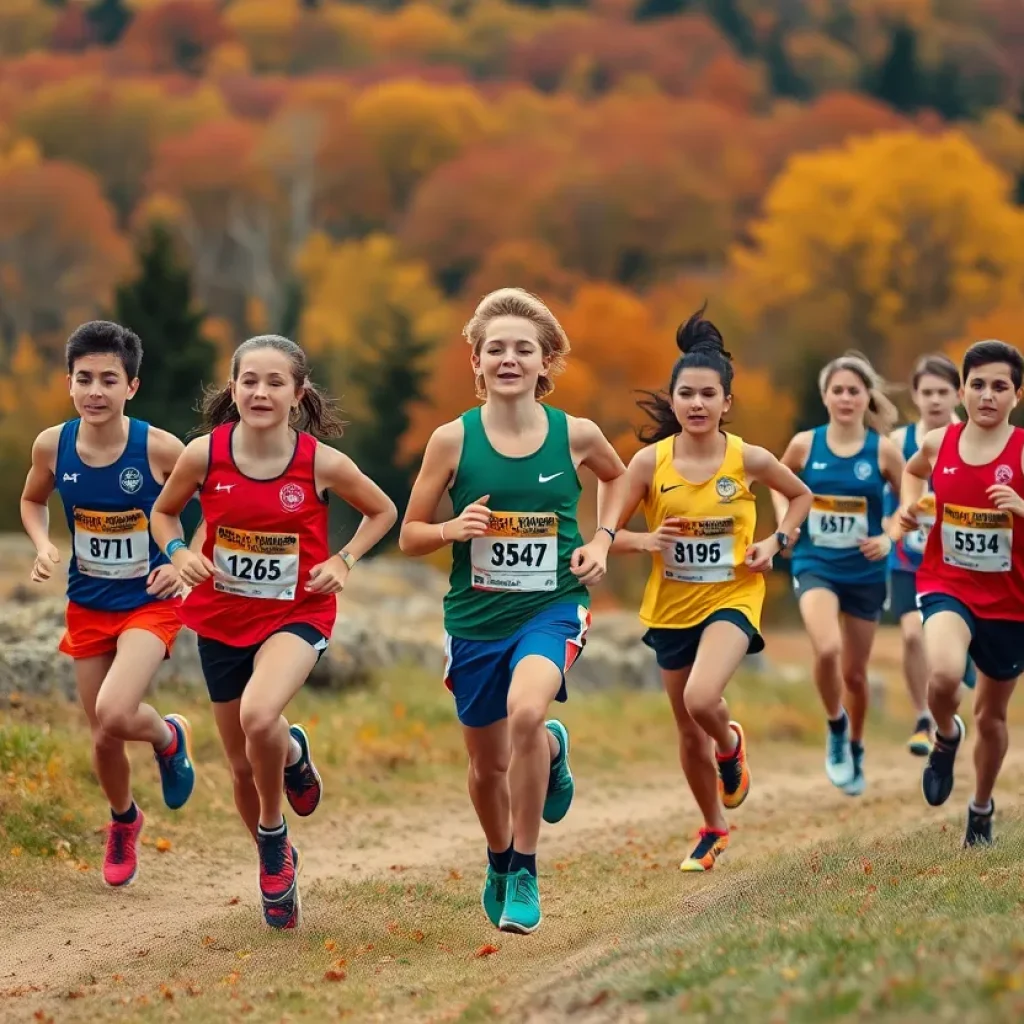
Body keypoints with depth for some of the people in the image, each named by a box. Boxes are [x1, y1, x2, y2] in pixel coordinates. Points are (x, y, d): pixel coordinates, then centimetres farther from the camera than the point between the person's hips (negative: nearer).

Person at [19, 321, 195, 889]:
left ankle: (169, 737, 11)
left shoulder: (159, 448, -21)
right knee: (103, 737, 12)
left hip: (149, 604, -3)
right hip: (87, 606, 4)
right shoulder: (52, 445, -12)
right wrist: (43, 545, -8)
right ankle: (123, 822, 43)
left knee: (113, 716, -25)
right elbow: (32, 501, 11)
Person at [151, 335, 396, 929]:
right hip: (222, 619, 3)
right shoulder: (204, 454, -11)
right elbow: (163, 511, 8)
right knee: (244, 766, 11)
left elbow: (383, 512, 5)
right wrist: (180, 553, -11)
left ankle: (273, 831, -2)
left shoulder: (322, 463, -14)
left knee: (259, 718, -33)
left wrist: (345, 561, -9)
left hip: (298, 615, -3)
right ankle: (279, 864, 41)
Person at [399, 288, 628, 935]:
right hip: (476, 616, 2)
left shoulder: (576, 435, -5)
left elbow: (618, 477, 19)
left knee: (526, 711, -31)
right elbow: (410, 536, 0)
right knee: (488, 764, 13)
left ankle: (525, 874, -14)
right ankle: (500, 861, 48)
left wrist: (602, 540, 3)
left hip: (553, 608, -2)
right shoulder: (454, 439, -7)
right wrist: (454, 529, -20)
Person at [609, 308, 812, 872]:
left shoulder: (749, 459, -11)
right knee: (689, 733, 13)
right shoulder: (650, 461, -10)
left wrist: (775, 542, -5)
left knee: (701, 698, -29)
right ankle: (714, 829, 37)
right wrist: (646, 541, -23)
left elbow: (801, 496, 9)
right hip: (671, 606, 3)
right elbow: (608, 534, -3)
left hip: (732, 598, -2)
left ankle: (731, 747, 8)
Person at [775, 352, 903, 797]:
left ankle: (855, 750, 38)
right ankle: (835, 727, 1)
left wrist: (888, 538, -15)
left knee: (854, 673, 12)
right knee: (827, 649, -27)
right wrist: (785, 519, 0)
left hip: (865, 572, 1)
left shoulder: (883, 450, -7)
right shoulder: (804, 444, -5)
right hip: (815, 566, -1)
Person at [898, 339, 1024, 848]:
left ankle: (981, 810, 42)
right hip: (947, 585, 1)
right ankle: (946, 737, 4)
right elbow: (913, 469, 21)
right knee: (944, 675, -31)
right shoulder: (939, 442, -3)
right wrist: (909, 504, 4)